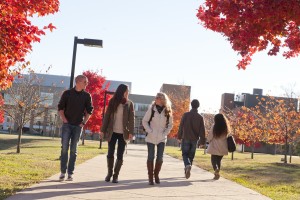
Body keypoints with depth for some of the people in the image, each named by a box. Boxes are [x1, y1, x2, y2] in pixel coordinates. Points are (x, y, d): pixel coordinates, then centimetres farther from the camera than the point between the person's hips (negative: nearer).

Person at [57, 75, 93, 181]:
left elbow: (89, 110, 8)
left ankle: (70, 173, 7)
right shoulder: (67, 93, -1)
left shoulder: (87, 96, 3)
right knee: (64, 148, -5)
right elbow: (60, 108, 2)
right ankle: (63, 172, 3)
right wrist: (64, 120, -7)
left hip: (78, 125, 1)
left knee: (73, 150, 3)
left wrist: (84, 122, 0)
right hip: (67, 124, -1)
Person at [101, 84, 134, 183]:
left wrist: (131, 132, -13)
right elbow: (107, 116, 4)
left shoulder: (129, 104, 2)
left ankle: (116, 175, 8)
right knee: (110, 153, 5)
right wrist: (103, 129, 0)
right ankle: (109, 173, 20)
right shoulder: (112, 102, 4)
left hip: (123, 133, -1)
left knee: (120, 155, 0)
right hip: (112, 132, 1)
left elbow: (131, 118, -3)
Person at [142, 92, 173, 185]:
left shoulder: (168, 111, 1)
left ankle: (156, 175, 22)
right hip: (151, 138, -2)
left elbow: (170, 124, 9)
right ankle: (150, 177, 10)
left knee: (160, 157, 2)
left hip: (162, 138, 2)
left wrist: (165, 133, -4)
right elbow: (144, 121, -1)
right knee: (150, 157, 1)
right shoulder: (151, 109, -4)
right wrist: (150, 131, -10)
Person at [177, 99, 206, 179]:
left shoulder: (186, 115, -5)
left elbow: (181, 126, -3)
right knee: (191, 156, 12)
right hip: (194, 139, 2)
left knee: (185, 154, 4)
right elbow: (202, 130, -3)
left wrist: (179, 137, 6)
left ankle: (187, 165, -24)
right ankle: (187, 172, 15)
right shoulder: (200, 117, -2)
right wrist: (202, 141, 2)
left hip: (186, 138, -2)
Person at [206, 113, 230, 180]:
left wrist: (210, 141, 11)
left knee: (214, 160, 4)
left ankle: (216, 169, -24)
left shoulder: (214, 127, -12)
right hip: (222, 148, 4)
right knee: (219, 160, 17)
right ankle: (217, 174, 18)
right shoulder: (226, 128, 0)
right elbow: (227, 137, 1)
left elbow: (209, 137, -8)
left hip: (215, 147, -4)